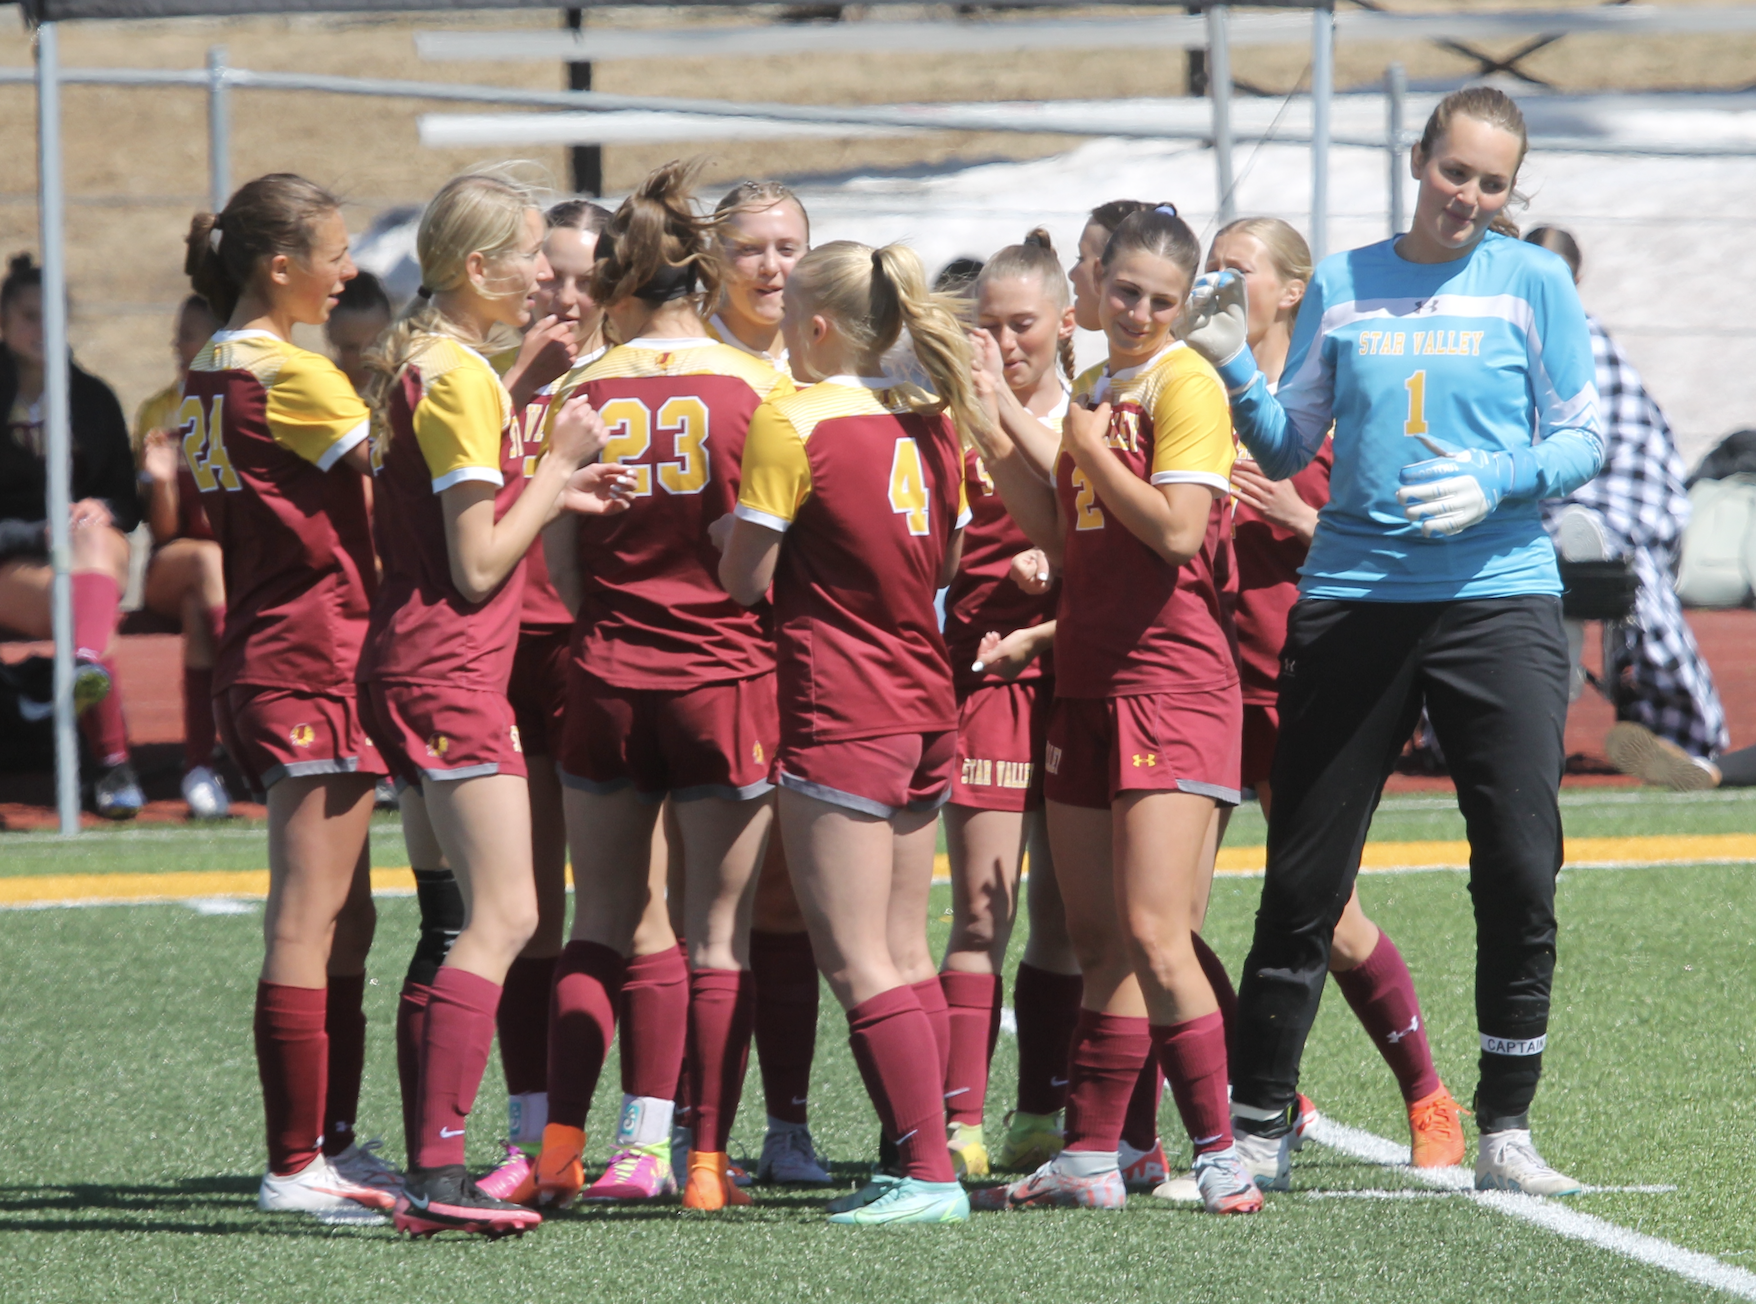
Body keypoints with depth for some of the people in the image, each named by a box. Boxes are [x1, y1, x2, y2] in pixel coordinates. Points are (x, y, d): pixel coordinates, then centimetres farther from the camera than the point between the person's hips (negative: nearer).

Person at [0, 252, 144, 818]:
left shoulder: (94, 399, 17)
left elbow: (126, 504, 16)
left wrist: (98, 515, -9)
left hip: (100, 557, 3)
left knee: (93, 531, -36)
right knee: (78, 602, -38)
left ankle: (88, 665, -66)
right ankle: (113, 763, -53)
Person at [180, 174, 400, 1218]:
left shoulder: (212, 377, 13)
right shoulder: (287, 375, -14)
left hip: (260, 661, 10)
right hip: (316, 669, -10)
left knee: (343, 921, 14)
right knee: (310, 924, -8)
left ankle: (332, 1145, 18)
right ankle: (297, 1165, -8)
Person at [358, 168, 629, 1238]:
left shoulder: (426, 366, 16)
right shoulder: (461, 378, -14)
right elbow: (478, 568, -16)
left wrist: (555, 495, 13)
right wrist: (559, 472, -6)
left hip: (414, 669, 11)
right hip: (453, 675, -11)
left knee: (459, 920, 10)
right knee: (502, 916, -14)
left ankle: (431, 1168, 7)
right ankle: (439, 1175, -21)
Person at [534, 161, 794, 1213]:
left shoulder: (584, 392, 0)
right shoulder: (757, 387, -6)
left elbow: (560, 563, 4)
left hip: (608, 681, 2)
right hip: (726, 678, -2)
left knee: (602, 923, 13)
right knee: (719, 932, 4)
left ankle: (562, 1146, 6)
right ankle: (706, 1162, 1)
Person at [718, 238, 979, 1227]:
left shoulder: (795, 422, -12)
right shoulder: (931, 423, 8)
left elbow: (745, 579, -11)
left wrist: (738, 519, 7)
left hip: (840, 717, -8)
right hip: (925, 705, 8)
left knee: (858, 961, -6)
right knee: (905, 953, 13)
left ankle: (929, 1173, -10)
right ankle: (926, 1157, 12)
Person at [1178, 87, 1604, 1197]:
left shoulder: (1534, 283, 5)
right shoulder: (1342, 287, 11)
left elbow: (1582, 443, 3)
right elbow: (1290, 449, 14)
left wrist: (1492, 484, -15)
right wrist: (1233, 369, -3)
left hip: (1499, 599, -1)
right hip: (1351, 598, 1)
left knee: (1520, 876, -5)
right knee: (1304, 877, 1)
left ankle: (1505, 1131, 6)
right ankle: (1258, 1127, 10)